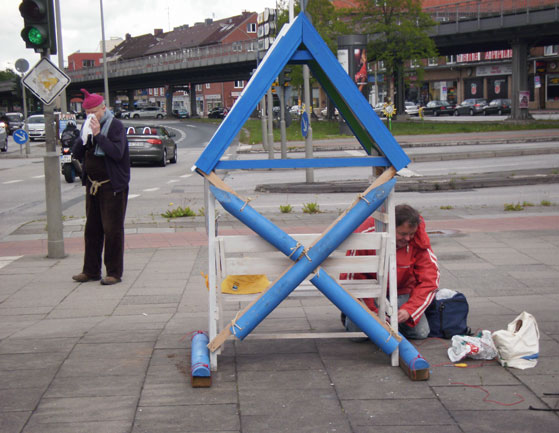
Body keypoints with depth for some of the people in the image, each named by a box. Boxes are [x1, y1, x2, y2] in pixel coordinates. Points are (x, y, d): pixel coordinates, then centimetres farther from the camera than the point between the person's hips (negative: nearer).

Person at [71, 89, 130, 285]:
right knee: (92, 229, 11)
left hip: (112, 186, -7)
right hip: (92, 185, 7)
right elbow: (76, 153, 6)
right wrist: (85, 136, -9)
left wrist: (98, 135, -23)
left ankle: (114, 272, 4)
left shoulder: (115, 126, -10)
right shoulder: (87, 126, 11)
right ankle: (91, 270, 19)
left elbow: (117, 153, -22)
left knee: (112, 230, -3)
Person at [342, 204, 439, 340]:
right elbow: (353, 277, -19)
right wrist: (373, 311, -25)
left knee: (421, 333, -11)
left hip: (402, 291, 3)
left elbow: (429, 279, -16)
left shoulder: (419, 241, -19)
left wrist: (409, 310, -30)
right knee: (357, 330, -22)